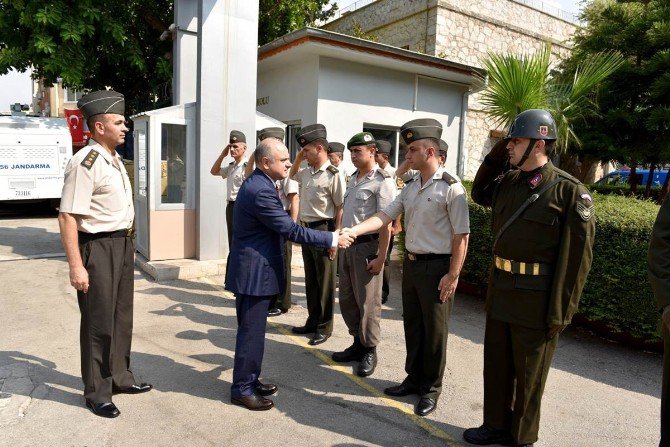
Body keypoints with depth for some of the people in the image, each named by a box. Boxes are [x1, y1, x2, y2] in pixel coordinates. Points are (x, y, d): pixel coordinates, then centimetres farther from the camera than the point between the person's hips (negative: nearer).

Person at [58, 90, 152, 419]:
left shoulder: (115, 159, 11)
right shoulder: (85, 163, -18)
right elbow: (67, 217, -22)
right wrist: (76, 266, -24)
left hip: (123, 244, 9)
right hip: (98, 247, -9)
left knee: (122, 316, 19)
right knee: (98, 321, 4)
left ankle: (119, 377, 37)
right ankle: (97, 393, 22)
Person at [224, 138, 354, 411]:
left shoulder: (257, 184, 10)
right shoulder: (261, 191, -23)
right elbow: (291, 230, -23)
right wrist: (332, 239, -18)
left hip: (254, 269, 10)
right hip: (254, 272, -10)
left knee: (253, 330, 19)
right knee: (251, 332, 2)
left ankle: (250, 380, 32)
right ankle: (242, 389, 17)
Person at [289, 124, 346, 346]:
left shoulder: (333, 175, -16)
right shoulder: (307, 172, 8)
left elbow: (341, 208, -16)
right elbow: (292, 175, 31)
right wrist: (298, 159, 12)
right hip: (307, 229, 8)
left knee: (325, 281, 5)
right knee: (310, 279, 16)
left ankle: (324, 326, 18)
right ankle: (313, 321, 30)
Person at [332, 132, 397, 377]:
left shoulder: (382, 181, -12)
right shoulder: (353, 179, 14)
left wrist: (381, 258, -19)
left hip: (367, 247, -8)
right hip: (347, 246, 8)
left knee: (367, 302, 2)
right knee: (346, 299, 15)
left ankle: (369, 351, 19)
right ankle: (358, 343, 31)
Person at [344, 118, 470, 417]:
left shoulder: (450, 187, -14)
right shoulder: (410, 186, 8)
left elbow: (461, 235, -15)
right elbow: (385, 216, 2)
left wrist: (453, 275, -16)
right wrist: (351, 231, -10)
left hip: (437, 267, -7)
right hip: (411, 263, 7)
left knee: (434, 330, 7)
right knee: (412, 324, 18)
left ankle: (431, 389, 26)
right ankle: (414, 379, 36)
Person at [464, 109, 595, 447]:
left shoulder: (570, 191, -13)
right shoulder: (507, 182, 5)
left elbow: (577, 257, -14)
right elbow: (479, 194, 26)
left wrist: (560, 312, -15)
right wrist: (495, 155, 9)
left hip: (536, 300, -6)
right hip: (499, 291, 6)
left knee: (528, 374, 12)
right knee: (495, 364, 18)